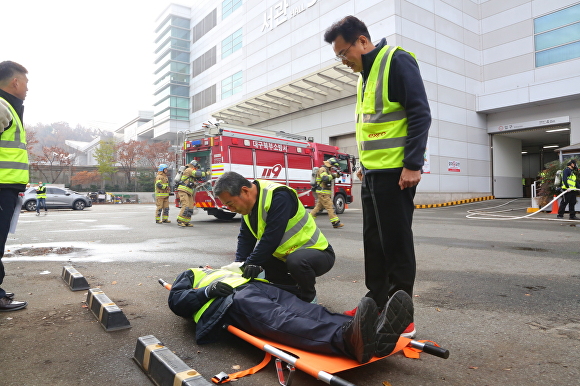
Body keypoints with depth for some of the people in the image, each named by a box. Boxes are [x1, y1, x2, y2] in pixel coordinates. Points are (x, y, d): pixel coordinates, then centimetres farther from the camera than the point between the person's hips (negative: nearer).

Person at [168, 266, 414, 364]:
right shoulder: (190, 275, 34)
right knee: (279, 321, -36)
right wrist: (208, 291, -2)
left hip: (261, 288, 6)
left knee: (308, 312, -25)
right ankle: (349, 339, -64)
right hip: (231, 301, -5)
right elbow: (176, 301, 13)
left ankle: (372, 335, -49)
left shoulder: (230, 271, 47)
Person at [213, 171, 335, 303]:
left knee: (296, 261, -37)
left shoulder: (279, 197, -28)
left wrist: (251, 263, -24)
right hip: (286, 256, 8)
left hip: (317, 252, -8)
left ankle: (309, 297, -6)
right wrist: (239, 265, -13)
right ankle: (294, 290, 14)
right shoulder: (247, 206, -1)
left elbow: (271, 238, -32)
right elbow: (245, 238, 0)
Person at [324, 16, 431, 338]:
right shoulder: (365, 75, 20)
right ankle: (376, 304, 25)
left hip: (395, 173, -9)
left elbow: (420, 114, -14)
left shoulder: (397, 61, -7)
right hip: (371, 174, 9)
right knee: (374, 242, 13)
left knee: (396, 244, -3)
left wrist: (413, 164, -19)